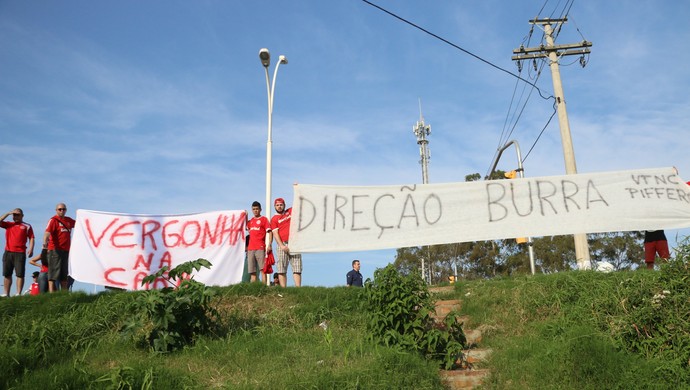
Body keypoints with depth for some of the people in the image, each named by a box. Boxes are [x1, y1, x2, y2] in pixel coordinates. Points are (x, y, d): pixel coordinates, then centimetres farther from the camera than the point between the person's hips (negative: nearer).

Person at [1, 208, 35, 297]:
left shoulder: (27, 226, 7)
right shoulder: (8, 224, 17)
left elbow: (31, 238, 1)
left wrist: (31, 249, -13)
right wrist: (8, 213, 0)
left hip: (20, 253, -4)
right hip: (8, 252, 4)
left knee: (20, 274, -7)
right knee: (7, 274, 7)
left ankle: (18, 294, -8)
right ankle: (6, 294, 13)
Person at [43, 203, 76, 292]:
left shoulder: (69, 220, 14)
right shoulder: (53, 220, -7)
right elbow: (47, 232, -23)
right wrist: (45, 242, -40)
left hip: (66, 250, 7)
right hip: (55, 250, -7)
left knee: (64, 274, 14)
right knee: (53, 271, -8)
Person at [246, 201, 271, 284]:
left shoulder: (264, 219, 3)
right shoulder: (250, 221, 18)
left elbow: (269, 232, -4)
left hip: (260, 248, -5)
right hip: (250, 248, 6)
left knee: (263, 269, -10)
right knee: (252, 272, 3)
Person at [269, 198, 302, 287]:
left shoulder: (291, 211, 16)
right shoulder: (274, 219, 7)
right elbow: (275, 233, -3)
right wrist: (282, 246, -15)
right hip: (283, 245, -2)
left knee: (297, 268, -6)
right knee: (282, 270, -3)